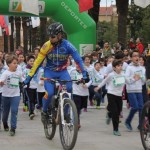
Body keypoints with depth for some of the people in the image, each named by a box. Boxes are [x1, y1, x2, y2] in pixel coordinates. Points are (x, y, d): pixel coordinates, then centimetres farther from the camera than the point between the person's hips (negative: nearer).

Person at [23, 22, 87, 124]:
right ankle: (44, 112, 8)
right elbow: (38, 62, -13)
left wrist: (84, 73, -30)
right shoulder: (47, 46, -16)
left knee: (68, 89, -26)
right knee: (49, 93, -21)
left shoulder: (67, 45, -17)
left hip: (62, 72, 1)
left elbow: (78, 59, -19)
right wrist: (29, 77, -16)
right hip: (50, 72, 0)